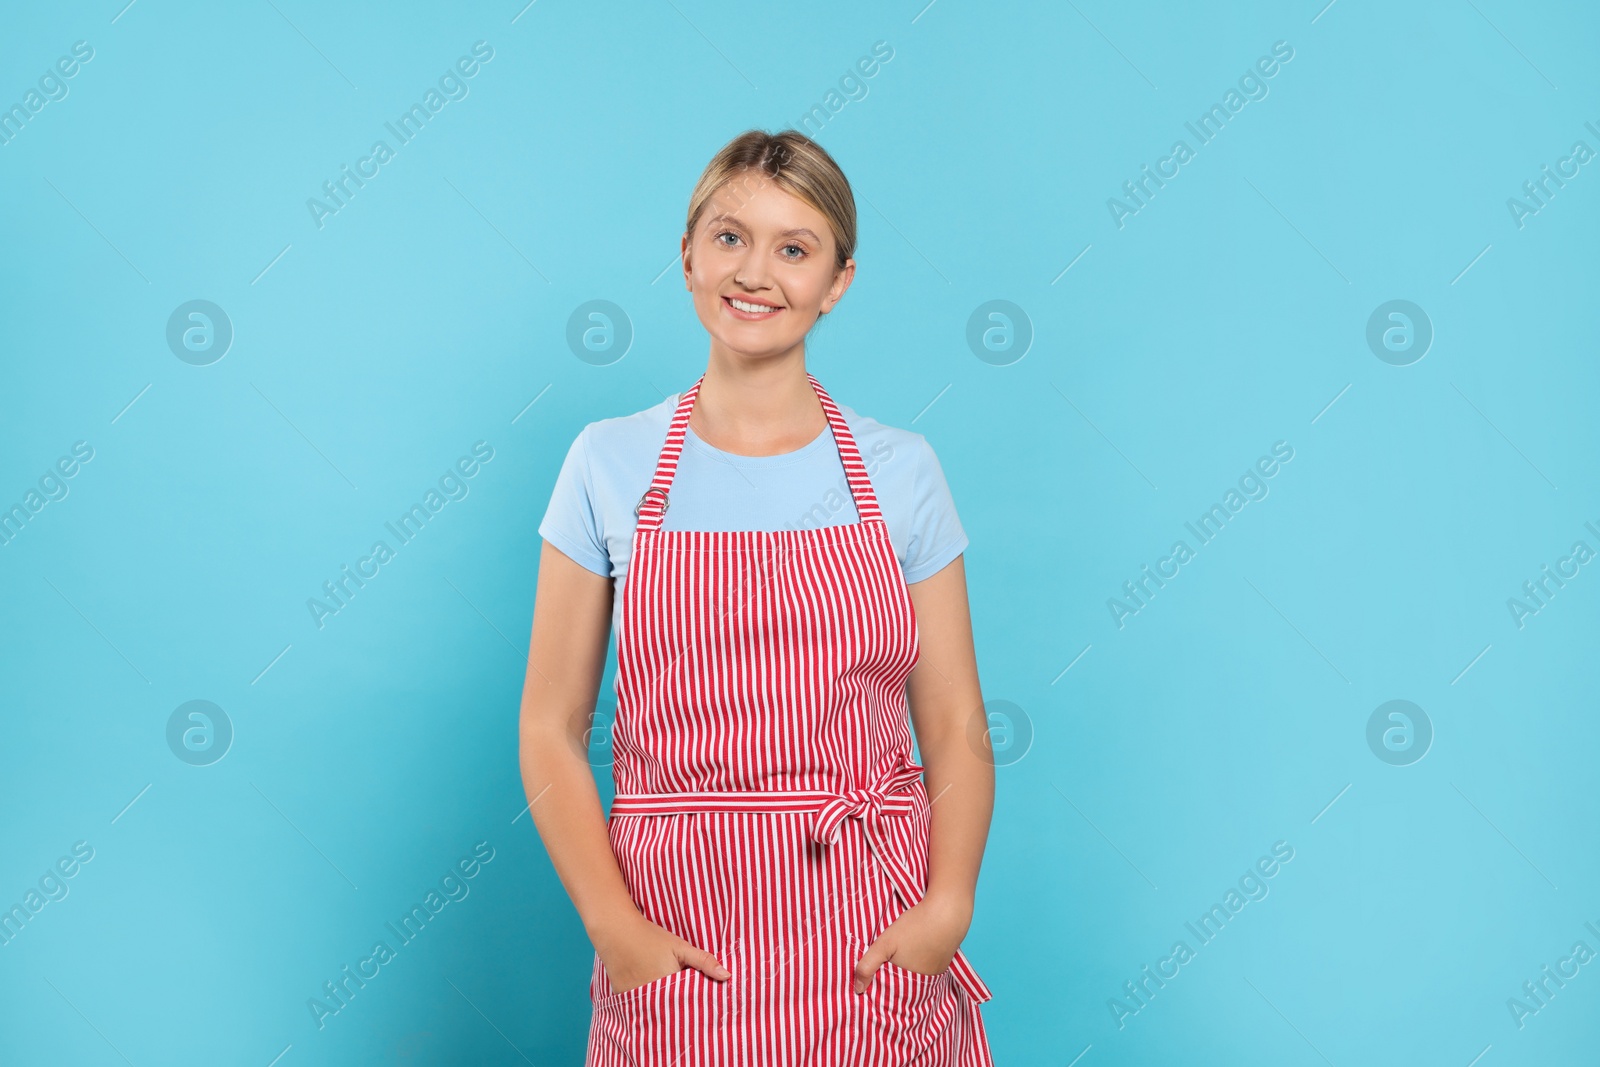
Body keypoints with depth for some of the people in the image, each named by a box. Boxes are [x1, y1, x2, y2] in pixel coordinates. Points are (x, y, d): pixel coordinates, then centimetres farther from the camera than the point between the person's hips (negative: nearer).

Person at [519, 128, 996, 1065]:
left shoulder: (901, 471, 1)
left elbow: (956, 727, 2)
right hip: (678, 957, 0)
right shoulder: (611, 464, 0)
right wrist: (615, 928, -11)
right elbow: (551, 729, -1)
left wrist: (948, 909, -12)